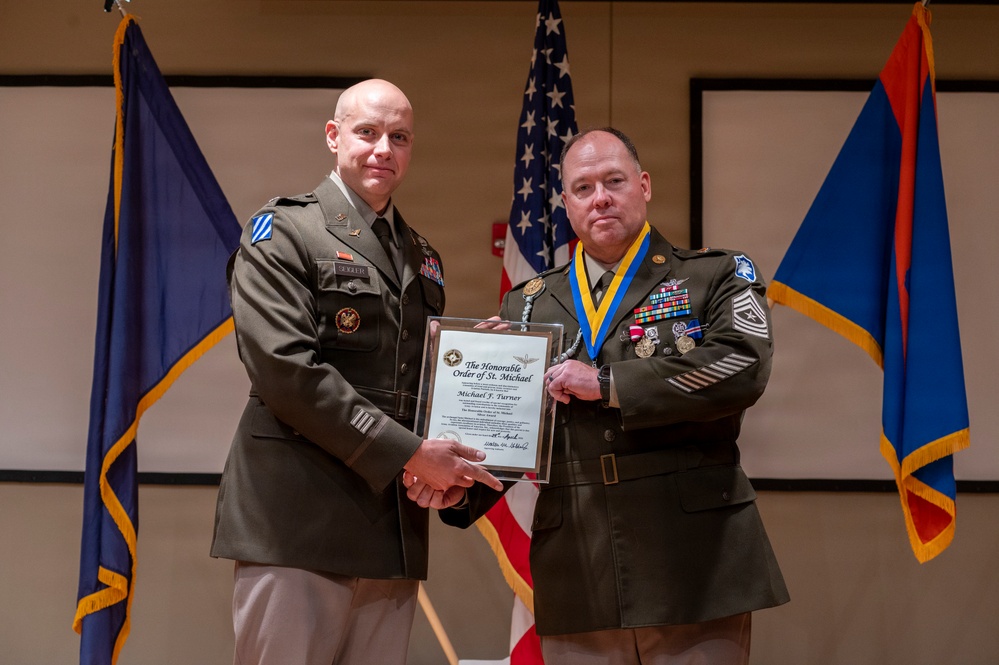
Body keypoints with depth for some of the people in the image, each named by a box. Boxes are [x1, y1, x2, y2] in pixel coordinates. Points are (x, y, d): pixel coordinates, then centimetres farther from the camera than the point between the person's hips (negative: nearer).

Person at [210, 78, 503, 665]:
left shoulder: (422, 257, 20)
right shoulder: (283, 232, -1)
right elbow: (285, 369, -13)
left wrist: (447, 462, 2)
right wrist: (407, 453, -15)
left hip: (396, 527, 6)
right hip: (298, 522, -6)